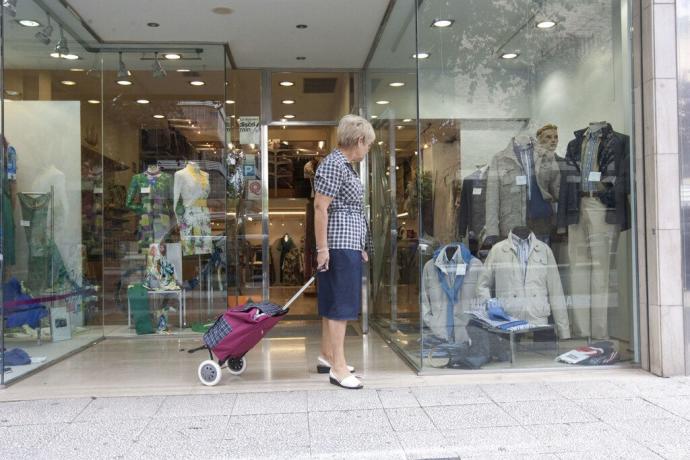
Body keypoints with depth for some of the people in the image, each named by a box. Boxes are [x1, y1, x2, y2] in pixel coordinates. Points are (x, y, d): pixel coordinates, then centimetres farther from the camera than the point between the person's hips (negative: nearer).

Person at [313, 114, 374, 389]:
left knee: (332, 304, 15)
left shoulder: (345, 165, 18)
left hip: (349, 245, 10)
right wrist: (322, 248, -22)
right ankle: (338, 368, -2)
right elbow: (320, 207, -18)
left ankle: (327, 357, 24)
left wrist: (361, 247, 20)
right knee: (341, 305, -7)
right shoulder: (334, 165, -13)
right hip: (340, 246, -10)